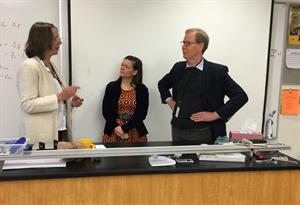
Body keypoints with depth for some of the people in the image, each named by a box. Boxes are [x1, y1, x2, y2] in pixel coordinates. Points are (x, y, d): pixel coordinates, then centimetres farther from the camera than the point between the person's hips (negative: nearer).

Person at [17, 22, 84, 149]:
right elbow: (28, 105, -18)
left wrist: (70, 102, 5)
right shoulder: (29, 66, -10)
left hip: (61, 132, 8)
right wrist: (60, 97, -22)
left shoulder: (51, 66, 14)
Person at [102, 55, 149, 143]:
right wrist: (116, 127, -16)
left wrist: (124, 129, -16)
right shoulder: (111, 86, 3)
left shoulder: (142, 89, -1)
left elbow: (142, 114, -8)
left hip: (135, 134, 0)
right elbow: (106, 111, -3)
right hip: (113, 133, 1)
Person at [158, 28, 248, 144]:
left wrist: (215, 115, -14)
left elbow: (241, 96, -11)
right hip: (177, 129, 5)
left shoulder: (217, 71, -9)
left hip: (202, 133, -4)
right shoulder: (178, 67, 7)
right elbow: (162, 84, 25)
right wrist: (169, 100, 7)